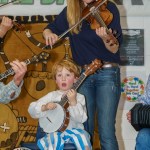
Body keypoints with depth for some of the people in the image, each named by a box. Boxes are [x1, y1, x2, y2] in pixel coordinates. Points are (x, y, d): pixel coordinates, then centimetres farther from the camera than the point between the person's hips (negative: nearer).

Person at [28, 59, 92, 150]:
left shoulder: (79, 97, 5)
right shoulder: (52, 96, 8)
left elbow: (81, 119, -8)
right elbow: (31, 109, 4)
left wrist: (73, 102, -18)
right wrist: (44, 107, -14)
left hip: (74, 130, 0)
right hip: (55, 131, 0)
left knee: (82, 136, -30)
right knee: (54, 139, -32)